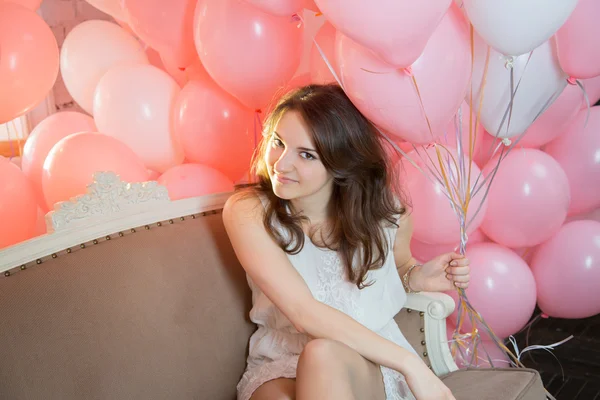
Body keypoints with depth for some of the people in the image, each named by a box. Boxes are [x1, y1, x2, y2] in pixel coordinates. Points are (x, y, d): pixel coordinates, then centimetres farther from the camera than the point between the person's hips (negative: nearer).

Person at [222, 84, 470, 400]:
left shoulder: (386, 211, -7)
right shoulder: (247, 211, -14)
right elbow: (304, 313, -23)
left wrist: (419, 277, -8)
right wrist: (410, 362, -26)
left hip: (372, 364, 2)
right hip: (281, 365, -1)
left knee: (323, 354, -35)